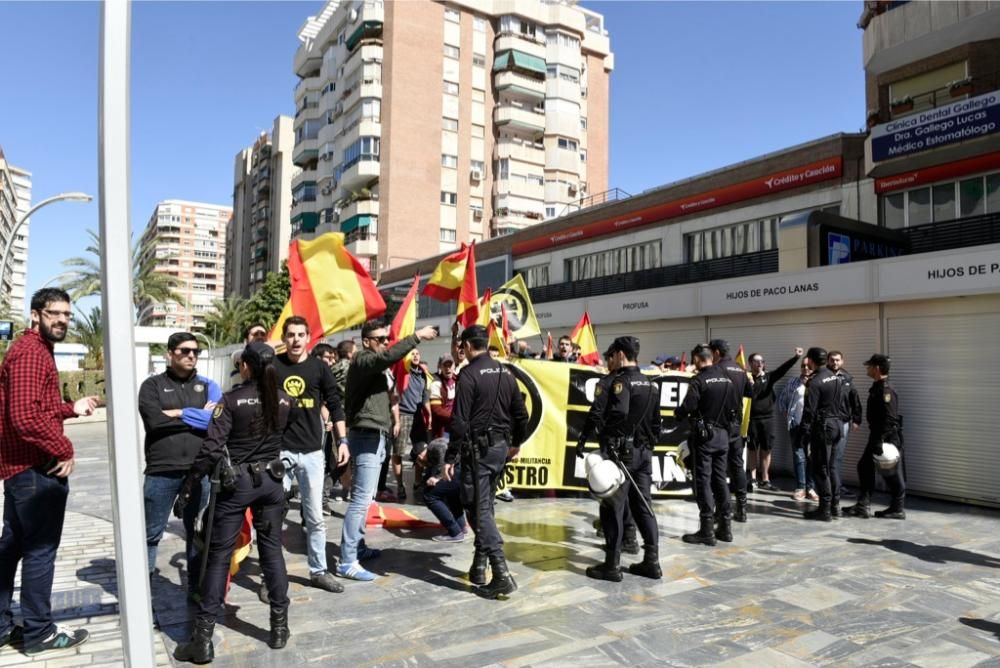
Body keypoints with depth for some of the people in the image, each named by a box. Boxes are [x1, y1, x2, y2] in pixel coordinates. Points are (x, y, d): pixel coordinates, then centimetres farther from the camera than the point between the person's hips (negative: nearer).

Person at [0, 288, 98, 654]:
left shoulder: (35, 349, 17)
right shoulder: (31, 351, -17)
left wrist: (72, 408, 15)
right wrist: (64, 449, -18)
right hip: (37, 468, -11)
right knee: (40, 549, 0)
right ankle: (38, 631, 12)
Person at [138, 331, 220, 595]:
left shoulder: (207, 385, 8)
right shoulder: (153, 385, 3)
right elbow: (154, 421, -13)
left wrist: (178, 413, -10)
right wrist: (198, 417, -7)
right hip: (161, 472, -2)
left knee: (198, 533, 11)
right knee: (151, 534, 8)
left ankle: (197, 588, 25)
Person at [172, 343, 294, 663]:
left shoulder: (232, 400, -12)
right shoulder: (284, 401, 0)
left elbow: (211, 448, -15)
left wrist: (188, 489, -10)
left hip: (236, 483, -3)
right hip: (271, 481, 4)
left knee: (219, 555, 4)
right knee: (272, 551, 11)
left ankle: (203, 639, 9)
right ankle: (279, 627, 17)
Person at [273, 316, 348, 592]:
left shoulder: (319, 368, 2)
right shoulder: (272, 365, 0)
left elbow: (335, 405, 5)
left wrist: (342, 440, 1)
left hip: (312, 451, 1)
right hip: (278, 450, -1)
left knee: (315, 517, 9)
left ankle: (319, 571, 23)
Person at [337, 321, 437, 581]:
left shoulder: (373, 364, 20)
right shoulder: (362, 360, -13)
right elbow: (389, 357, -31)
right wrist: (417, 336, -30)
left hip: (374, 436, 10)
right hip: (366, 436, -10)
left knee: (364, 498, 16)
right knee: (361, 499, -12)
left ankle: (357, 546, 26)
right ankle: (347, 562, -10)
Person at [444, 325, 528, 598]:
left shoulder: (469, 374, -12)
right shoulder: (505, 373, 9)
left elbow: (459, 421, -16)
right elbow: (521, 414, 13)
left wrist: (450, 457, -12)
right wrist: (516, 443, 26)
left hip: (478, 449, -7)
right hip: (501, 447, 7)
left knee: (478, 509, -3)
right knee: (484, 505, 18)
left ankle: (502, 575, -10)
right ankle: (479, 567, 24)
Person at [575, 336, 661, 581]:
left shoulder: (612, 381, -10)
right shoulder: (651, 385, 13)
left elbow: (596, 416, -16)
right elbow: (655, 422, 17)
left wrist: (582, 440, -5)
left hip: (619, 452, -7)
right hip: (643, 452, 7)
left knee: (613, 508, -1)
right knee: (643, 506, 13)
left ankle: (612, 565, 3)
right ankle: (651, 561, 17)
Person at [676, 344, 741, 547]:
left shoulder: (700, 380, -14)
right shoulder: (728, 379, 9)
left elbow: (686, 408, -19)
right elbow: (737, 406, 11)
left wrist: (679, 414, 1)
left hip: (704, 434, -7)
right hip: (723, 434, 7)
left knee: (703, 481, -2)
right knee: (720, 479, 14)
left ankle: (707, 531, 0)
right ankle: (725, 526, 19)